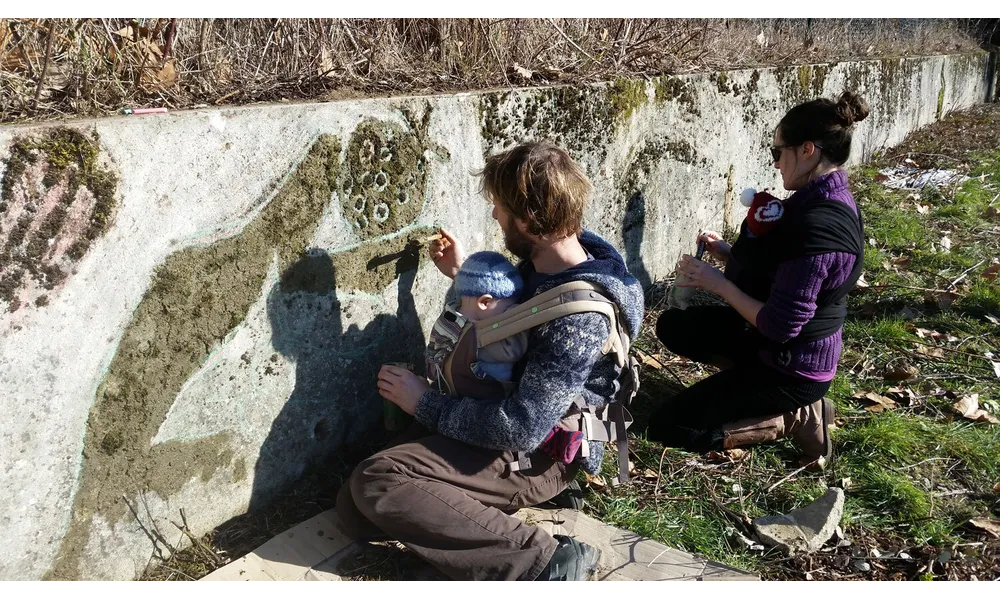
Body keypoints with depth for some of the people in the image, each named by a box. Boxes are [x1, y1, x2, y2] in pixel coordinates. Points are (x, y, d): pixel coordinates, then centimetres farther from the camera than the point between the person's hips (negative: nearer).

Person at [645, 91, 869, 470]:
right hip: (777, 343, 10)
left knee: (665, 427, -6)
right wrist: (727, 253, 1)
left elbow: (780, 325, -29)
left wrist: (718, 283, -18)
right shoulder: (823, 198, 0)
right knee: (672, 327, 16)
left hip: (792, 368, -10)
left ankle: (795, 419, -1)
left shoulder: (818, 225, -31)